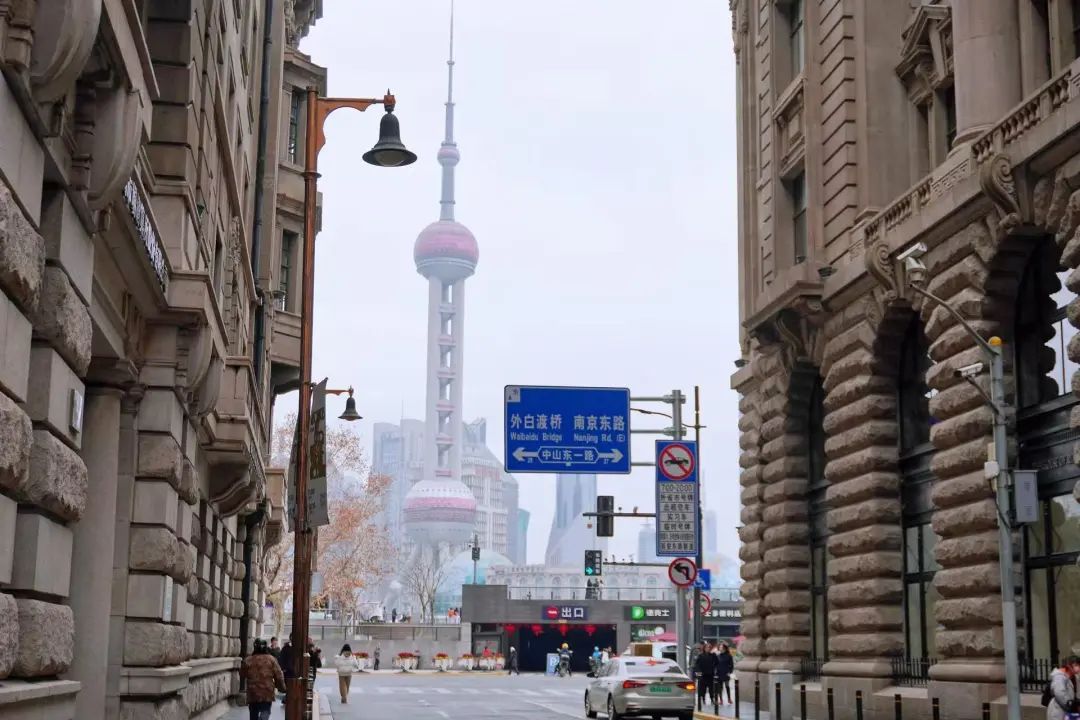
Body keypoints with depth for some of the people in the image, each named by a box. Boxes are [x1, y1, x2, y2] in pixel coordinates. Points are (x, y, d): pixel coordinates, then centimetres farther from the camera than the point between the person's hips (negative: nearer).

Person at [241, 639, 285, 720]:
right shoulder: (271, 659, -4)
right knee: (265, 712, -2)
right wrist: (281, 687, 13)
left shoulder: (248, 660, 0)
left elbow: (242, 674, 11)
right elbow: (279, 676, -2)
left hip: (252, 693, 2)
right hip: (267, 692, -2)